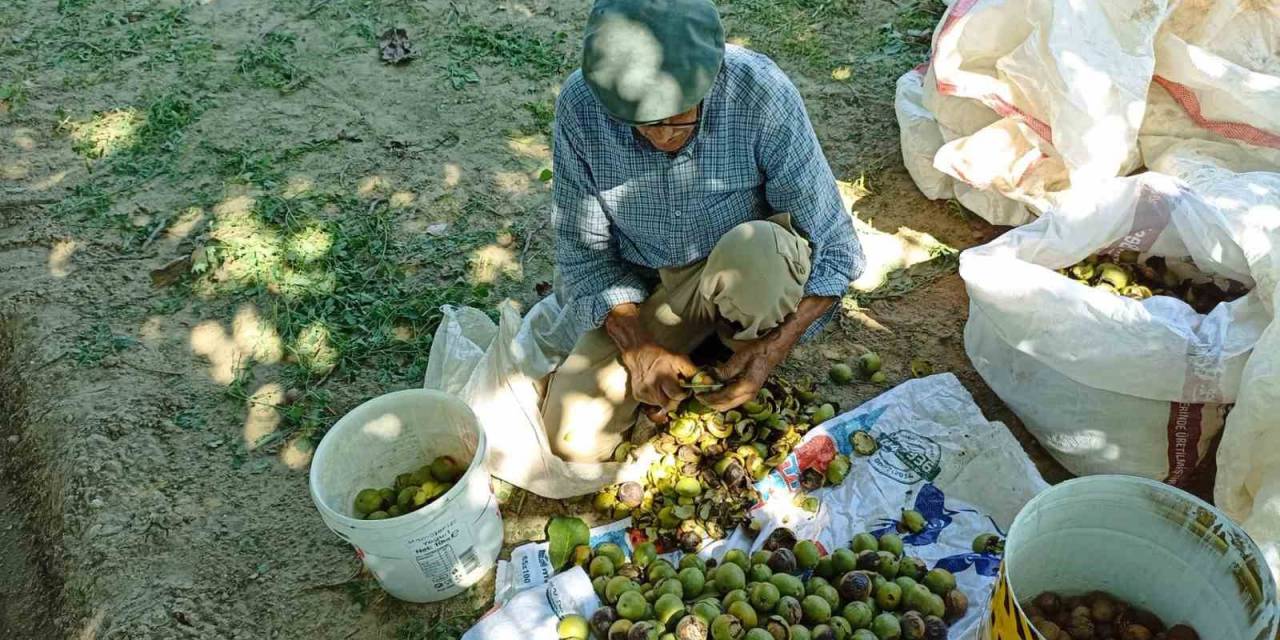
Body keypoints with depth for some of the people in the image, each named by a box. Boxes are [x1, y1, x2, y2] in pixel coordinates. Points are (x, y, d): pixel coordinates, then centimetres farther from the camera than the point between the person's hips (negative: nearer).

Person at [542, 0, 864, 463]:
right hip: (644, 289, 3)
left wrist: (775, 348, -28)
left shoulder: (763, 94, -27)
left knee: (755, 251, -38)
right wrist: (637, 347, -22)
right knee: (574, 439, -13)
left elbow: (833, 244, -19)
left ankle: (745, 346, -3)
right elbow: (583, 250, -10)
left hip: (746, 269, -2)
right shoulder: (580, 106, -21)